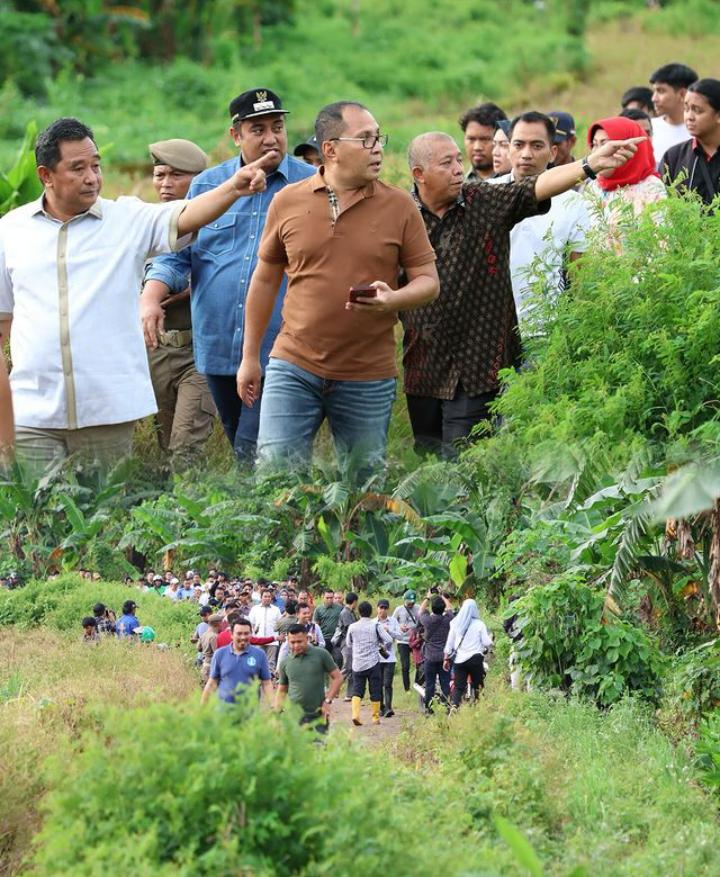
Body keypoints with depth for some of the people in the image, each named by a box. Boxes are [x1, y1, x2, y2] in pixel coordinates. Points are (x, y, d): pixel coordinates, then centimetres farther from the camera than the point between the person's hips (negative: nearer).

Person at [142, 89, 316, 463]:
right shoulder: (206, 186, 11)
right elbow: (176, 255, 12)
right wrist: (151, 298, -7)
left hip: (279, 352, -4)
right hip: (218, 347, 4)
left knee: (254, 454, -14)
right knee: (240, 447, 13)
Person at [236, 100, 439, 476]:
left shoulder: (399, 206, 1)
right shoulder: (287, 202, 3)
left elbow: (428, 281, 4)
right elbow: (265, 279, 12)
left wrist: (392, 300, -19)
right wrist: (250, 357, 14)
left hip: (368, 379, 0)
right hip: (294, 367, 0)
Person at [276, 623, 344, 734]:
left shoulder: (321, 655, 1)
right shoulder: (286, 662, 7)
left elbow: (337, 678, 5)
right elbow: (281, 691, 15)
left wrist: (328, 701, -4)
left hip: (318, 716, -1)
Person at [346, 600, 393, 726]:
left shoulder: (352, 627, 2)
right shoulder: (375, 626, -4)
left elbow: (349, 644, 15)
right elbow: (389, 640, -8)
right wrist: (383, 647, 12)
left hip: (357, 664, 2)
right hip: (373, 663, -2)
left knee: (357, 690, 4)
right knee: (375, 691, 7)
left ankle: (355, 714, -15)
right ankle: (375, 717, 11)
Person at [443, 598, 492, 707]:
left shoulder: (455, 624, 2)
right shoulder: (479, 624, -7)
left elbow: (449, 643, 5)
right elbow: (487, 643, -6)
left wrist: (446, 659, 12)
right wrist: (490, 638, 16)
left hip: (459, 659, 3)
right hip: (475, 658, -3)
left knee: (458, 687, 1)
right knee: (477, 686, 10)